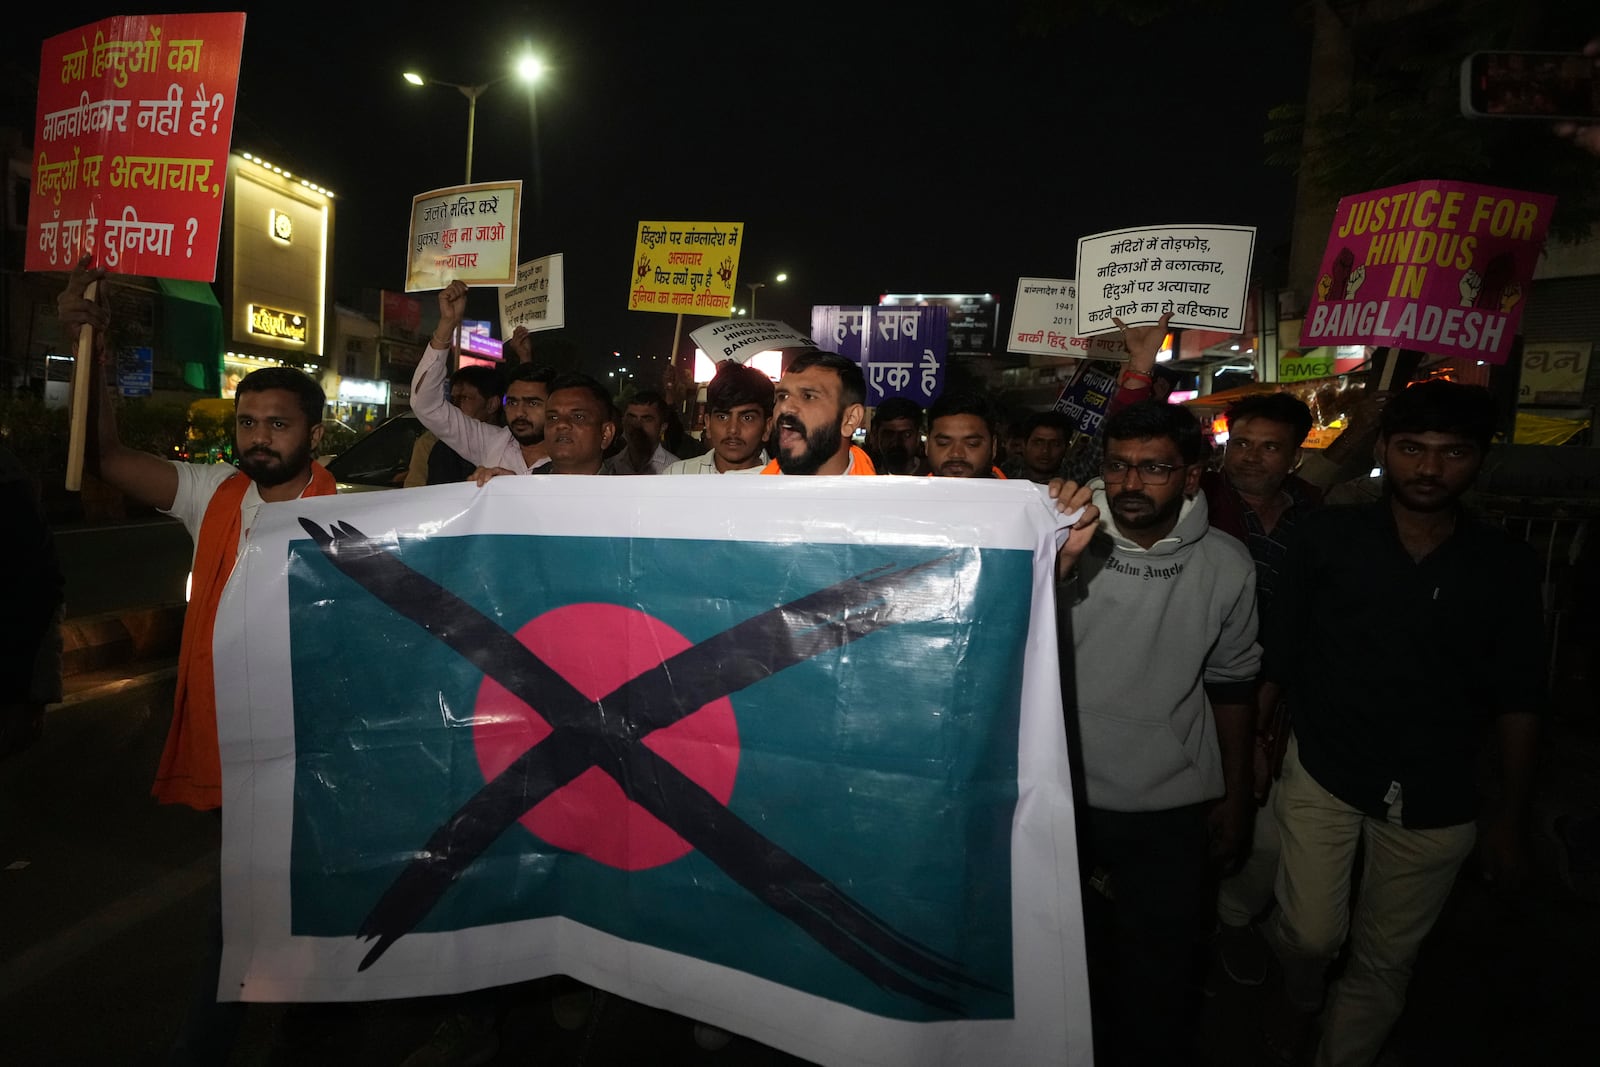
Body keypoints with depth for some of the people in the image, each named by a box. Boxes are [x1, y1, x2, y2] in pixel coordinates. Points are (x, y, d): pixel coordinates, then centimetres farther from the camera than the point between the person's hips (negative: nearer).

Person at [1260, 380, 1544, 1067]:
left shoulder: (1504, 566, -3)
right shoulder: (1328, 538, -7)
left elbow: (1517, 702, 3)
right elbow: (1276, 657, -3)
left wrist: (1510, 819, 6)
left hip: (1436, 800, 2)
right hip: (1322, 775, -1)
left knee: (1386, 959, 14)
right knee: (1312, 933, -4)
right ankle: (1300, 1003, 32)